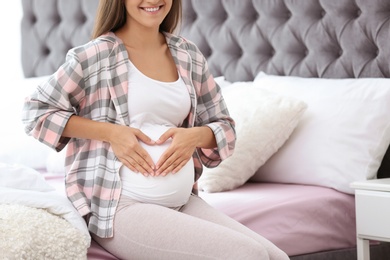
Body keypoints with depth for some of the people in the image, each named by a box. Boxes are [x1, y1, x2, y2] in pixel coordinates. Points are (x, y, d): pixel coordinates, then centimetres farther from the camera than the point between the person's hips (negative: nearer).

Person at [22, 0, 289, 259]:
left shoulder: (188, 54, 11)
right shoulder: (95, 55, -5)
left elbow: (224, 127, 16)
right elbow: (36, 111, -1)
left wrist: (195, 136, -7)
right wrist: (110, 132, -12)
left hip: (183, 201, 6)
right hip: (120, 206, -6)